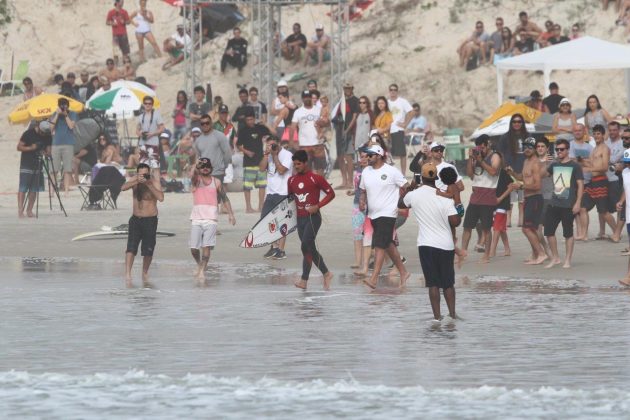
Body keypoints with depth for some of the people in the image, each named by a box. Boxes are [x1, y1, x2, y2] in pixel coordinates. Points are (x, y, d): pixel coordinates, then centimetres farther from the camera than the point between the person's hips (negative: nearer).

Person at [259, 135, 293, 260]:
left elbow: (281, 170, -19)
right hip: (270, 192, 7)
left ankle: (281, 250, -1)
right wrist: (266, 154, -7)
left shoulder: (287, 155, -8)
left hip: (283, 193, -7)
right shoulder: (269, 155, 12)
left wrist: (275, 155, -14)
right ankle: (274, 246, 20)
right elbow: (262, 168, 1)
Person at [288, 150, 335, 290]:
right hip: (300, 219, 7)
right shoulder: (292, 180, 11)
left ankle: (304, 280, -14)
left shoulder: (316, 178, -6)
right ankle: (326, 274, 20)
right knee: (310, 249, 8)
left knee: (306, 247, -17)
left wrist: (317, 206, -14)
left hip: (313, 217, -6)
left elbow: (331, 193, -4)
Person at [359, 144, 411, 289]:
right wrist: (362, 201, 0)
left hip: (387, 213, -8)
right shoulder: (366, 172, 9)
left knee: (379, 245, -15)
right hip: (373, 214, 8)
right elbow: (363, 190, 20)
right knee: (388, 245, 14)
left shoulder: (391, 171, -9)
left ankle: (374, 279, -20)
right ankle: (403, 272, 27)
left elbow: (406, 187, -4)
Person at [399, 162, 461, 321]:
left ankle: (437, 315, 0)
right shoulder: (445, 198, -10)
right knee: (448, 282, 12)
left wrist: (408, 189, 35)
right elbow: (455, 222, -13)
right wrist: (459, 212, 9)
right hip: (446, 244, 0)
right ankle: (452, 313, 14)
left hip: (426, 245, 0)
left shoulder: (414, 195, -4)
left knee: (433, 283, 4)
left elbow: (401, 204, 18)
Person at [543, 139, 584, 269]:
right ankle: (555, 258, 17)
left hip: (568, 205, -5)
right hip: (554, 204, 5)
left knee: (568, 233, 2)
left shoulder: (574, 166, -3)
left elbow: (580, 185, -7)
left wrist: (577, 203, -12)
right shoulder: (554, 165, 12)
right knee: (548, 231, 4)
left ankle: (568, 260, 10)